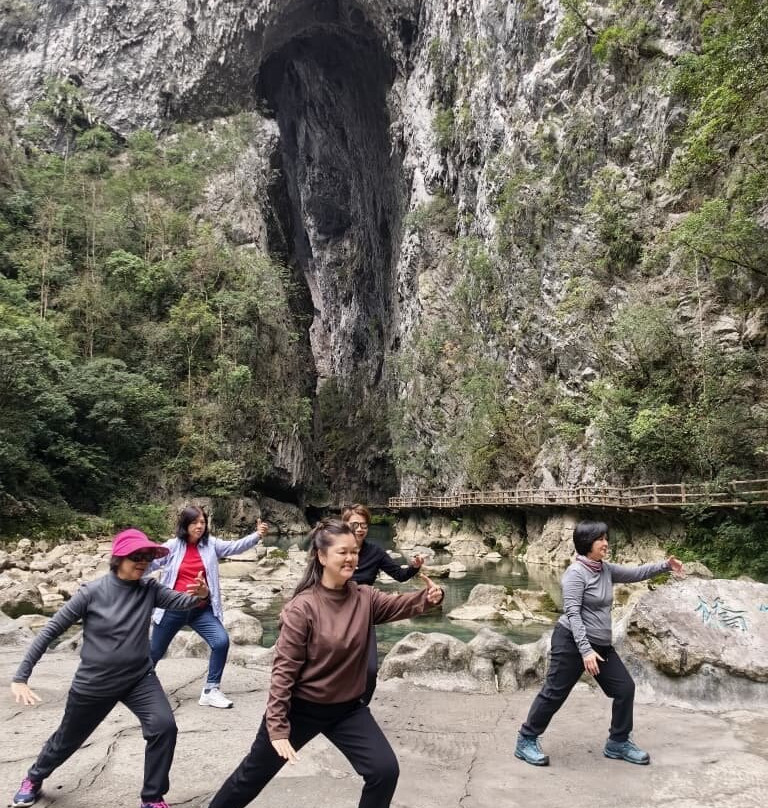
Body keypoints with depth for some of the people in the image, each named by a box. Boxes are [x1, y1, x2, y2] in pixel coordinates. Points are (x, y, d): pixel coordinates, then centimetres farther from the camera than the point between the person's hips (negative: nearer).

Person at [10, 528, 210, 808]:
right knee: (68, 739, 20)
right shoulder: (92, 592, -18)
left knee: (164, 727, -19)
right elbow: (50, 630, -11)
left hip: (139, 678, 2)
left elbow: (180, 600, -23)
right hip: (94, 683, -1)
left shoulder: (149, 589, -9)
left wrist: (200, 595, -46)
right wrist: (20, 677, -14)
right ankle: (34, 778, 54)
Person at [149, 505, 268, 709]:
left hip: (202, 610, 1)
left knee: (221, 641, -15)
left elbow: (235, 547, -11)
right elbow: (151, 563, 1)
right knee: (155, 651, 14)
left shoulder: (211, 544, -1)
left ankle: (210, 690, -1)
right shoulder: (173, 546, -5)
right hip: (173, 609, -1)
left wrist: (257, 535, -25)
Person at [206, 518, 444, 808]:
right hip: (301, 708, -3)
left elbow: (400, 604, -21)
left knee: (385, 770, -6)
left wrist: (428, 598, -43)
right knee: (253, 775, 15)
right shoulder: (303, 607, -22)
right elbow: (283, 669, -20)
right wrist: (277, 726, -20)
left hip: (347, 708, 4)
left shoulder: (364, 598, -9)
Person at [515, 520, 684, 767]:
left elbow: (635, 573, 16)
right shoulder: (576, 573, -17)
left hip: (601, 644, 9)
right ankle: (526, 741, 13)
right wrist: (585, 651, -26)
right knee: (554, 693, -2)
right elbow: (572, 613, -22)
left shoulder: (606, 570, 7)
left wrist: (664, 566, 3)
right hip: (571, 642, -9)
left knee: (625, 688, 9)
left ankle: (618, 743, 26)